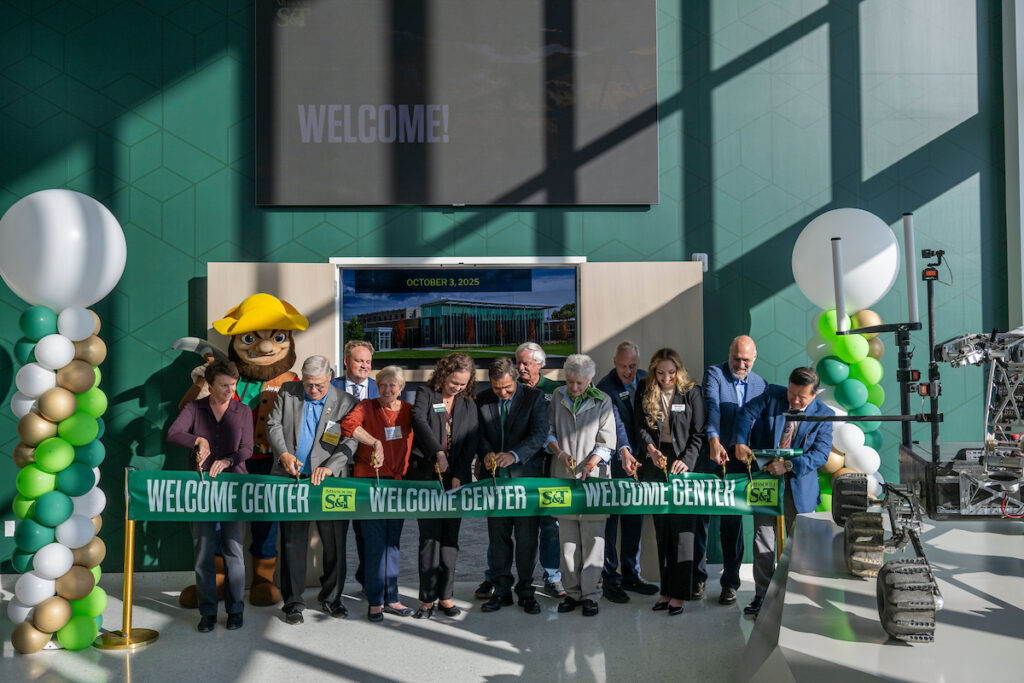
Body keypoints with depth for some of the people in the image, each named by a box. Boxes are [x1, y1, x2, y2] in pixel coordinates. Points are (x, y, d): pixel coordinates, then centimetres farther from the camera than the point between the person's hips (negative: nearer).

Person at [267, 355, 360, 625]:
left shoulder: (345, 403, 0)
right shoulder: (287, 391, 6)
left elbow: (350, 442, -6)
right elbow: (274, 425, 5)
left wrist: (329, 467, -20)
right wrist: (283, 453, -12)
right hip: (292, 479, 1)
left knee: (334, 542, 6)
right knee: (292, 543, 5)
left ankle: (331, 598, 24)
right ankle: (293, 603, 17)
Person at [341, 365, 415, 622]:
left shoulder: (408, 410, 7)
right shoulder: (367, 406, -4)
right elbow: (348, 425, -23)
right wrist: (375, 443, -29)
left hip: (398, 482, 4)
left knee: (392, 540, 11)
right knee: (374, 541, -3)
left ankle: (391, 598, 19)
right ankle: (375, 601, 6)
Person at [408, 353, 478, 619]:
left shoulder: (468, 404, 11)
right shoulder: (426, 394, 3)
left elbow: (471, 442, 5)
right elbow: (419, 421, -15)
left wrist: (459, 476, -6)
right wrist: (438, 452, -26)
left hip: (456, 478, 3)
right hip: (426, 476, -3)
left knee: (450, 537, 5)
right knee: (430, 536, -5)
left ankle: (445, 596, 12)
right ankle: (427, 598, 2)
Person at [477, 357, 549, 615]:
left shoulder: (534, 397, -5)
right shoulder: (482, 400, 5)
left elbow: (540, 434, -13)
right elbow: (480, 433, 7)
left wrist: (514, 455, -27)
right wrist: (487, 452, -14)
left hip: (526, 475, -3)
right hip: (495, 476, 3)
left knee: (527, 536, 1)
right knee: (497, 535, 7)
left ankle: (526, 591, 15)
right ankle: (501, 591, 19)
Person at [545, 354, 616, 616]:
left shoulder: (602, 401, 1)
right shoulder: (558, 396, 9)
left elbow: (606, 440, -1)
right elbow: (549, 430, 15)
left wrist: (590, 464, -16)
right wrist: (559, 451, -3)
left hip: (594, 477, -3)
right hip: (564, 476, 3)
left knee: (593, 537, -4)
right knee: (567, 537, 5)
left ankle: (590, 594, 3)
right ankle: (572, 592, 15)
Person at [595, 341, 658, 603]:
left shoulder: (644, 379, 5)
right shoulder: (606, 387, -14)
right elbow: (615, 422, -28)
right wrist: (624, 451, -43)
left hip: (637, 461, 6)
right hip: (613, 464, -6)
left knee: (634, 520, 14)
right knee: (609, 520, 0)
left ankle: (631, 576, 26)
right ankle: (609, 580, 10)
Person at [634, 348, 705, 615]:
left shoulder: (691, 393, 0)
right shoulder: (644, 394, 7)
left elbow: (698, 433, -1)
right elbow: (641, 426, 2)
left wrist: (687, 460, -13)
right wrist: (651, 448, -17)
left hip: (682, 465, -3)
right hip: (655, 465, 3)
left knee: (681, 530, -4)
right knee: (661, 531, 7)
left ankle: (678, 594, 1)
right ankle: (665, 590, 13)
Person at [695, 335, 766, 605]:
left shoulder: (760, 384, 8)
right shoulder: (714, 373, -4)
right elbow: (711, 407, -20)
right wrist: (714, 441, -34)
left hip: (739, 460, 2)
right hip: (710, 457, -2)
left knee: (733, 522, 5)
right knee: (701, 517, 4)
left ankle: (730, 583, 15)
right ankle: (698, 577, 18)